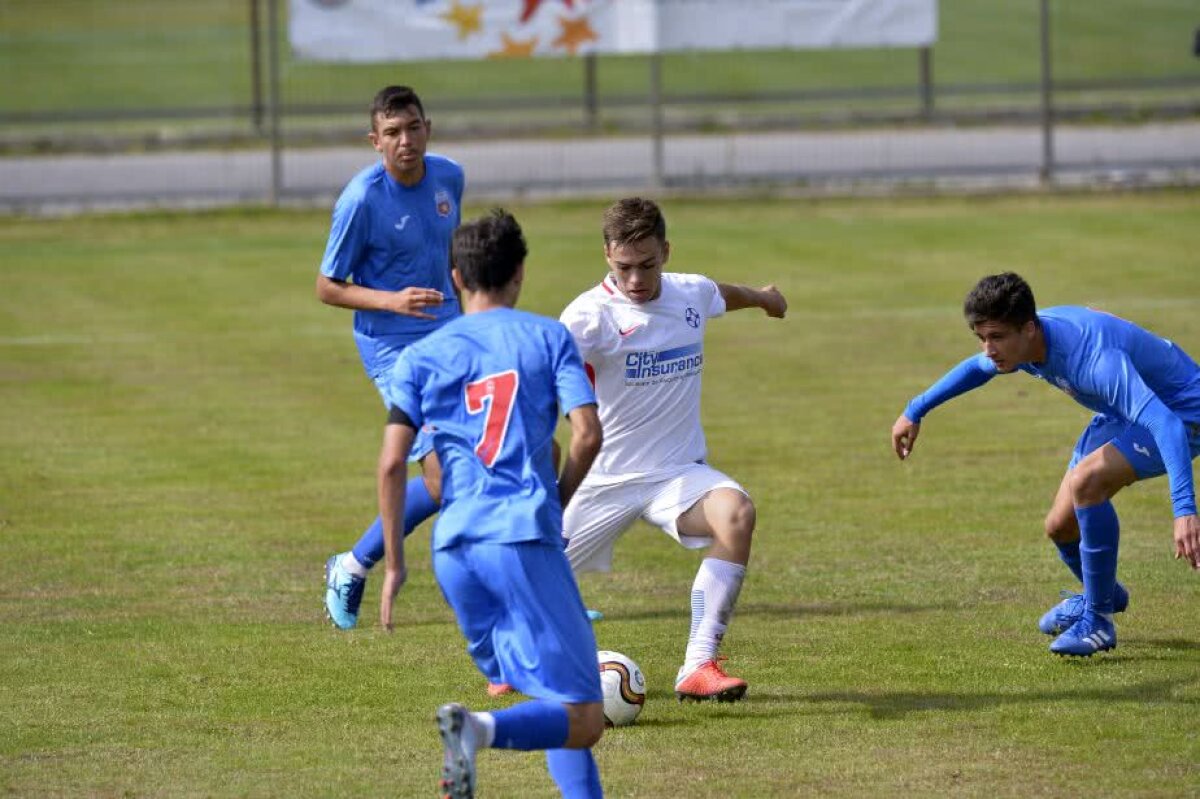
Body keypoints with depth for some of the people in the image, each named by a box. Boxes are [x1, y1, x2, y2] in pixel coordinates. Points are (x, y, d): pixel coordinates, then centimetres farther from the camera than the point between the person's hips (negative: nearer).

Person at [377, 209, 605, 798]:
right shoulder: (549, 338, 6)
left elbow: (392, 463, 2)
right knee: (583, 720, -8)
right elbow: (587, 435, -4)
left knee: (556, 706, 19)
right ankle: (481, 728, -34)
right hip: (526, 538, -4)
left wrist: (394, 565, 8)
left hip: (454, 549, 4)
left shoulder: (421, 357, 11)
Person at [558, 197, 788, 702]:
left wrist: (762, 297, 47)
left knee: (737, 515, -29)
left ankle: (698, 668, -27)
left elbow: (725, 295, 25)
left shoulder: (693, 295, 0)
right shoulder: (592, 314, -18)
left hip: (679, 472, 2)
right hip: (605, 480, -2)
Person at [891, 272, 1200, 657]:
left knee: (1085, 480, -31)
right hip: (1122, 415, 8)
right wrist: (915, 411, 21)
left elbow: (1166, 424, -48)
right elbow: (977, 367, 13)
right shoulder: (1019, 342, -14)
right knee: (1060, 525, 6)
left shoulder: (1094, 357, -40)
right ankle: (1102, 594, 41)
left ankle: (1098, 621, -15)